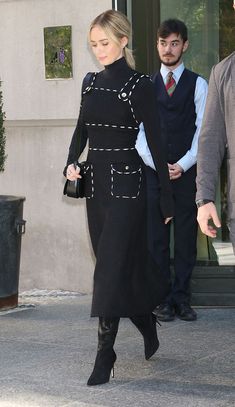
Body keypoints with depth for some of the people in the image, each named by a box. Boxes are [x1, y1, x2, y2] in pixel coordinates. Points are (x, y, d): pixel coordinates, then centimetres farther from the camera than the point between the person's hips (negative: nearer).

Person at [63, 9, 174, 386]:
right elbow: (82, 130, 18)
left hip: (125, 185, -6)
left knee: (110, 267, -10)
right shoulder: (92, 83, 11)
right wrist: (71, 163, -3)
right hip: (95, 184, 6)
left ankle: (105, 355, -6)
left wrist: (168, 199, -8)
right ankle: (149, 330, 33)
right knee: (126, 264, 14)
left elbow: (155, 142, -8)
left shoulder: (139, 85, -8)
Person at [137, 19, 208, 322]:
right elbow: (139, 130, 6)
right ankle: (163, 299, 9)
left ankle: (181, 298, 10)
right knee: (157, 238, 2)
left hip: (187, 172, -1)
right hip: (153, 172, 1)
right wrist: (157, 164, -7)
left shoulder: (198, 84, 4)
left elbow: (204, 130, -1)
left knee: (186, 237, 2)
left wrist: (183, 165, -10)